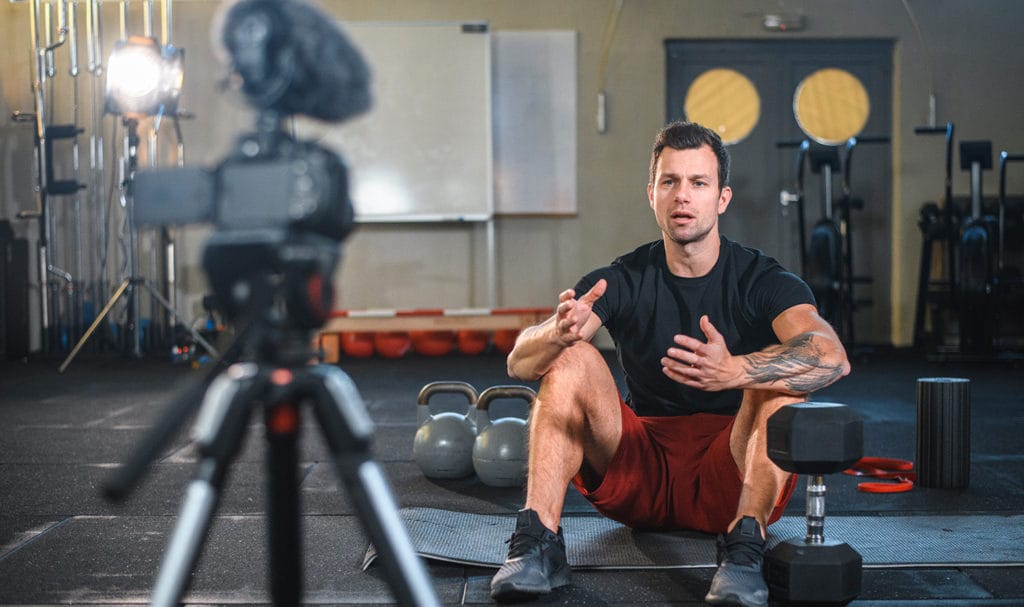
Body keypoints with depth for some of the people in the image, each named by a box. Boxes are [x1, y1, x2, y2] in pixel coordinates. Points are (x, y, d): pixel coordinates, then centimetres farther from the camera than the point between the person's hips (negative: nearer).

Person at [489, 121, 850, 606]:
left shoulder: (763, 280, -6)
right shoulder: (621, 281, -1)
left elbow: (832, 356, -28)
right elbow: (521, 361, -14)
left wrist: (736, 371, -48)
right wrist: (560, 334, -40)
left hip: (730, 477, -1)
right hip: (639, 473, 2)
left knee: (780, 383, -27)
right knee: (571, 361, -21)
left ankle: (744, 548, -38)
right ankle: (536, 544, -30)